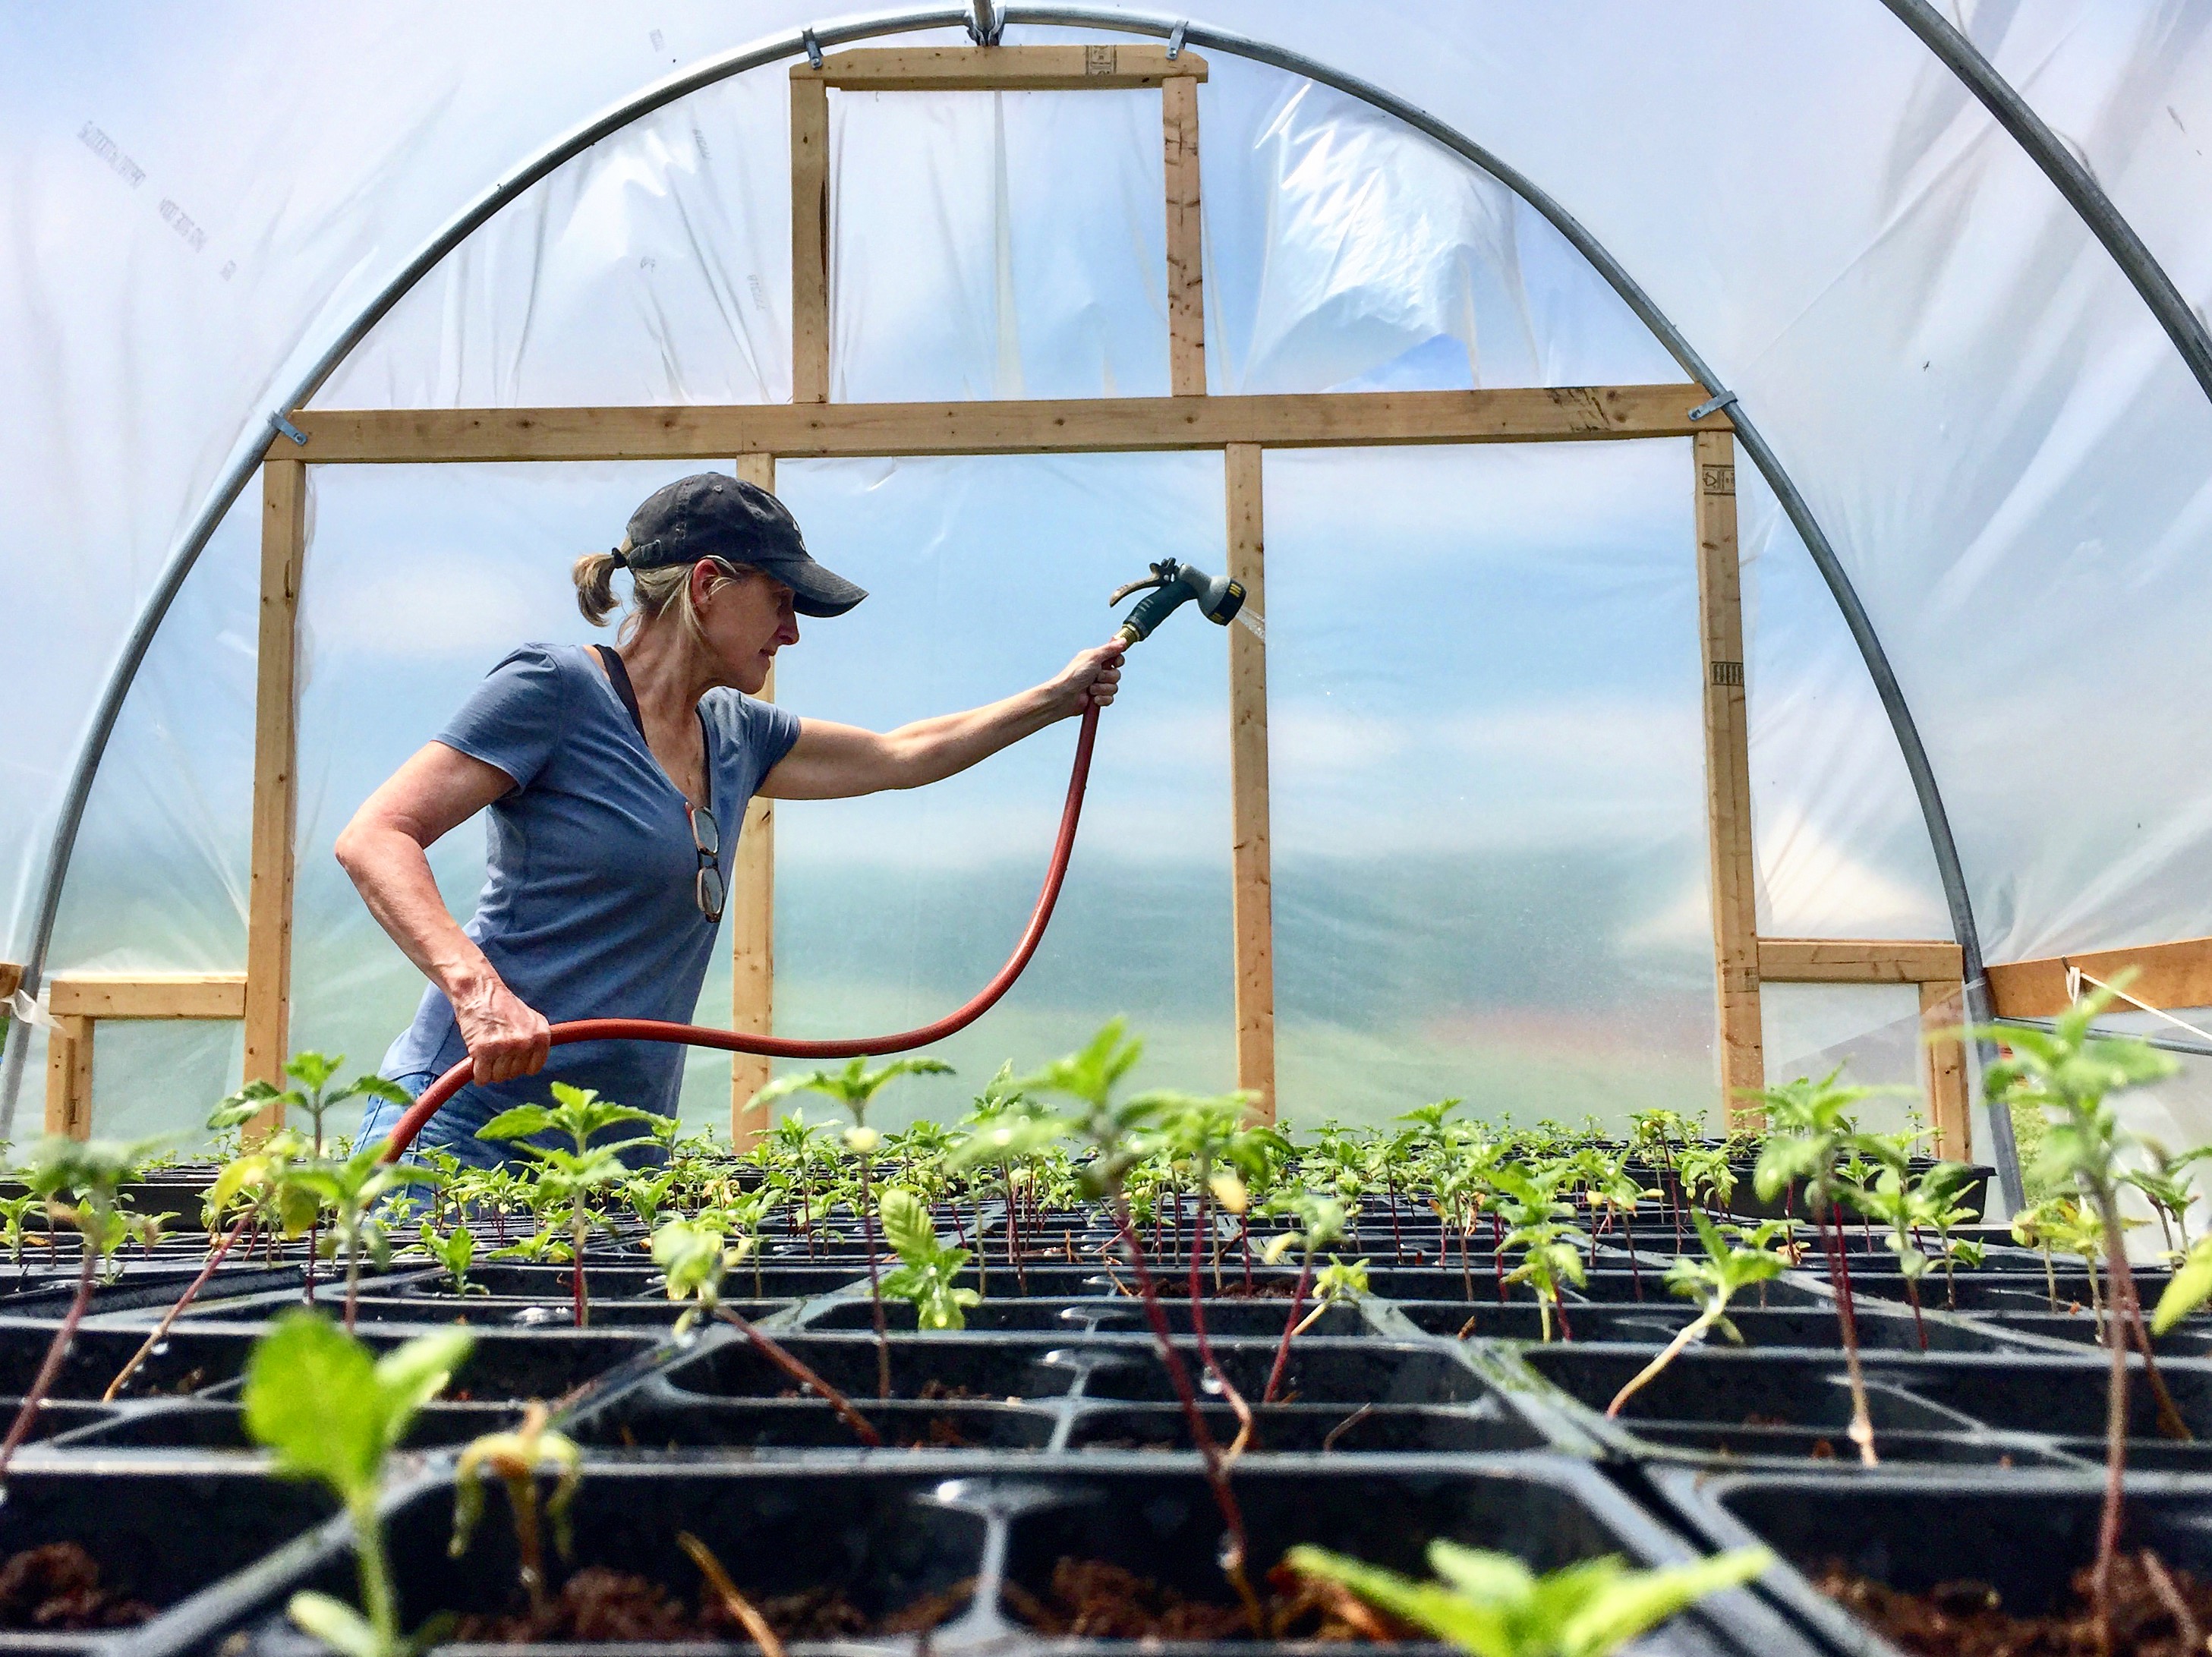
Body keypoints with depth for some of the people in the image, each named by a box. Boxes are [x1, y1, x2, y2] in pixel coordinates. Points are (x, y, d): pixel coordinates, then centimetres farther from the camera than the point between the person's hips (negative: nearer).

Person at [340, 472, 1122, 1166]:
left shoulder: (736, 736, 14)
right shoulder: (553, 687, -8)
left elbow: (899, 755, 28)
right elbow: (372, 839, -13)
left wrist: (1057, 698, 34)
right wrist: (476, 988, -28)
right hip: (467, 1123, -6)